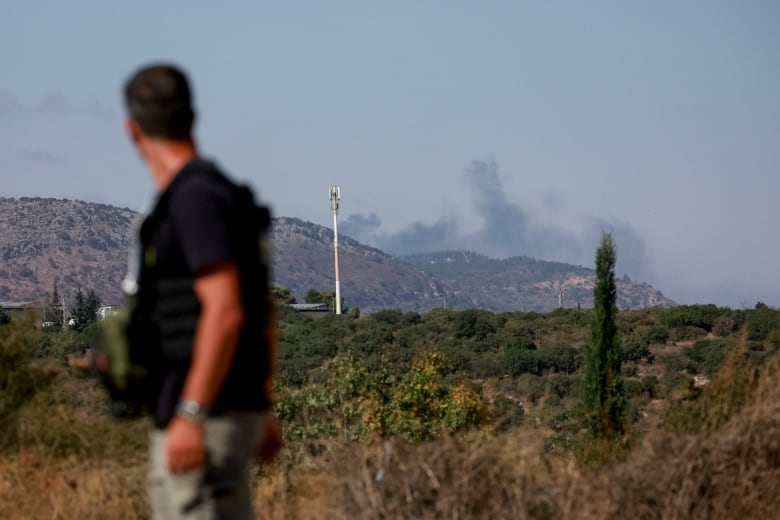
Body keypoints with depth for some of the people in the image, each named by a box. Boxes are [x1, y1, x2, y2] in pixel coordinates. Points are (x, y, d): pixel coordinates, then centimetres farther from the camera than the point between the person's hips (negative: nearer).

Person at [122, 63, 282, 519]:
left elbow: (225, 313, -24)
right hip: (231, 412, 10)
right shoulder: (216, 194, 16)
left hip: (206, 420, -10)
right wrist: (262, 409, 27)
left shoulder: (195, 198, -15)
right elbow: (262, 313, 21)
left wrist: (190, 417, -26)